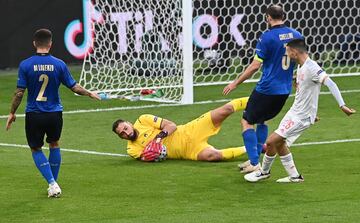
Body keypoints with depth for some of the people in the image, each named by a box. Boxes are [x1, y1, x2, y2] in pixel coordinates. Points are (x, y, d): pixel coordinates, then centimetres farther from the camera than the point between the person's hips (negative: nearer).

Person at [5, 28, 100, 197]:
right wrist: (90, 94, 18)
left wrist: (12, 113, 3)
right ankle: (54, 185, 26)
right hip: (55, 113, 2)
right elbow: (74, 87, -1)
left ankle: (52, 184, -1)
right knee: (54, 145, 23)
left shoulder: (25, 65, -10)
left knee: (36, 149, 14)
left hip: (34, 115, -2)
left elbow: (19, 92, -9)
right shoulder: (59, 64, -6)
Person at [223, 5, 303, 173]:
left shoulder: (267, 37, -15)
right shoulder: (296, 35, 3)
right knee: (262, 120, 25)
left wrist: (235, 83, -6)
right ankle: (255, 158, 21)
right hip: (285, 90, 7)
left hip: (267, 89, -7)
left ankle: (254, 163, -5)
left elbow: (255, 66, -15)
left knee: (247, 121, 5)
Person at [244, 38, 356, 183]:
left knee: (271, 141, -8)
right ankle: (294, 176, 25)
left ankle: (264, 172, 14)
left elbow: (330, 83, -32)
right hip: (294, 112, 10)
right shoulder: (301, 67, 8)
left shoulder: (311, 67, -24)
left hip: (301, 117, -10)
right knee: (279, 143, 17)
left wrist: (342, 105, -39)